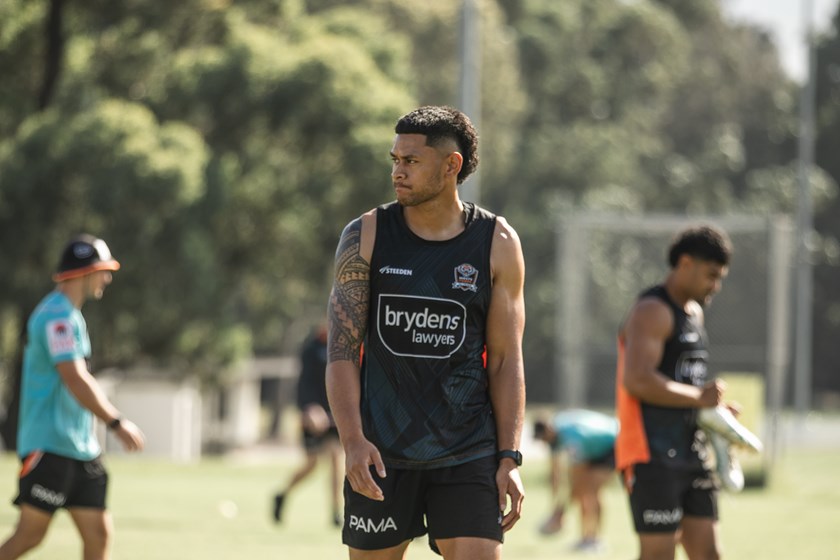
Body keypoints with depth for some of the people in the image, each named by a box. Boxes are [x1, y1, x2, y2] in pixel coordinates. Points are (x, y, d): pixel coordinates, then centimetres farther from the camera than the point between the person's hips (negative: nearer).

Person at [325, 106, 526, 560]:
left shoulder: (497, 244, 1)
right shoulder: (365, 237, 1)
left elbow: (507, 360, 4)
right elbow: (342, 349, -2)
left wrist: (509, 459, -3)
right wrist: (352, 440, -15)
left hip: (468, 453, -1)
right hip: (380, 453, 1)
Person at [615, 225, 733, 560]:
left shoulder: (694, 312, 20)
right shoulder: (653, 312, -11)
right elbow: (637, 380, -25)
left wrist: (715, 408, 13)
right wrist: (699, 397, -16)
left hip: (690, 453, 9)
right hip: (653, 454, -9)